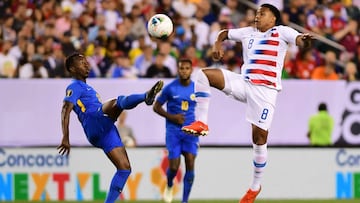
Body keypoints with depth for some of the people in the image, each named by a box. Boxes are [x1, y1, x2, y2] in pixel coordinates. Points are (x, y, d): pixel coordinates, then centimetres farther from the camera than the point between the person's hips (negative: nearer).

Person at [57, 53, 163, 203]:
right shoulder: (74, 87, 4)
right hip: (94, 124, -9)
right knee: (119, 102, -32)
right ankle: (146, 96, -62)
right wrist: (65, 138, -19)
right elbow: (66, 111, -9)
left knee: (125, 168, 1)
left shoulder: (87, 88, 35)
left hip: (105, 131, 9)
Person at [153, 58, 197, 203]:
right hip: (173, 131, -2)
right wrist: (172, 117, -11)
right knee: (174, 167, -5)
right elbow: (156, 107, 3)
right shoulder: (170, 88, -4)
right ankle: (169, 186, 32)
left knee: (190, 163, -12)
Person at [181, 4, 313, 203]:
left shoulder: (281, 32, 3)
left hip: (265, 90, -5)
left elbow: (300, 40, -12)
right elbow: (225, 33, 31)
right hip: (243, 83, 5)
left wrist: (304, 41, -38)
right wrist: (217, 44, 8)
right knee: (203, 74, -10)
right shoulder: (248, 32, 19)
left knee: (259, 137, -6)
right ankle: (201, 123, -11)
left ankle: (256, 186, 9)